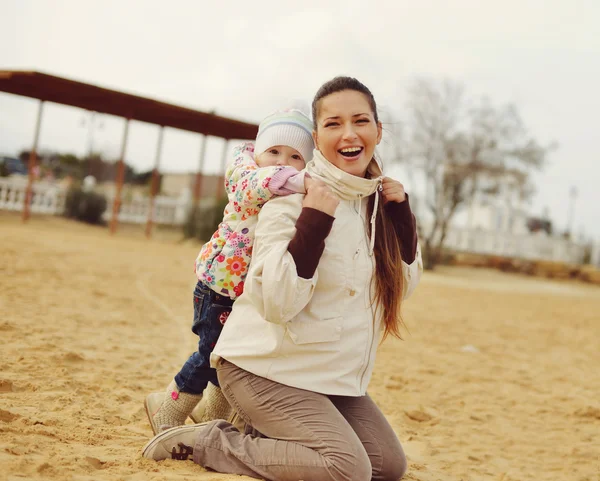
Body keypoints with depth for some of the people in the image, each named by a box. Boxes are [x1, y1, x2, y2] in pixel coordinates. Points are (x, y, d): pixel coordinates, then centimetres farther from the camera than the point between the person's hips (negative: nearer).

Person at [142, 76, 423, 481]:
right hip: (266, 367, -8)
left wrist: (401, 214, -3)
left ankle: (271, 435, 17)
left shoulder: (378, 197, 4)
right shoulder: (293, 199, -17)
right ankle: (206, 442, -7)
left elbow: (403, 285, 8)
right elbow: (276, 303, -24)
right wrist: (313, 221, -31)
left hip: (334, 373, 8)